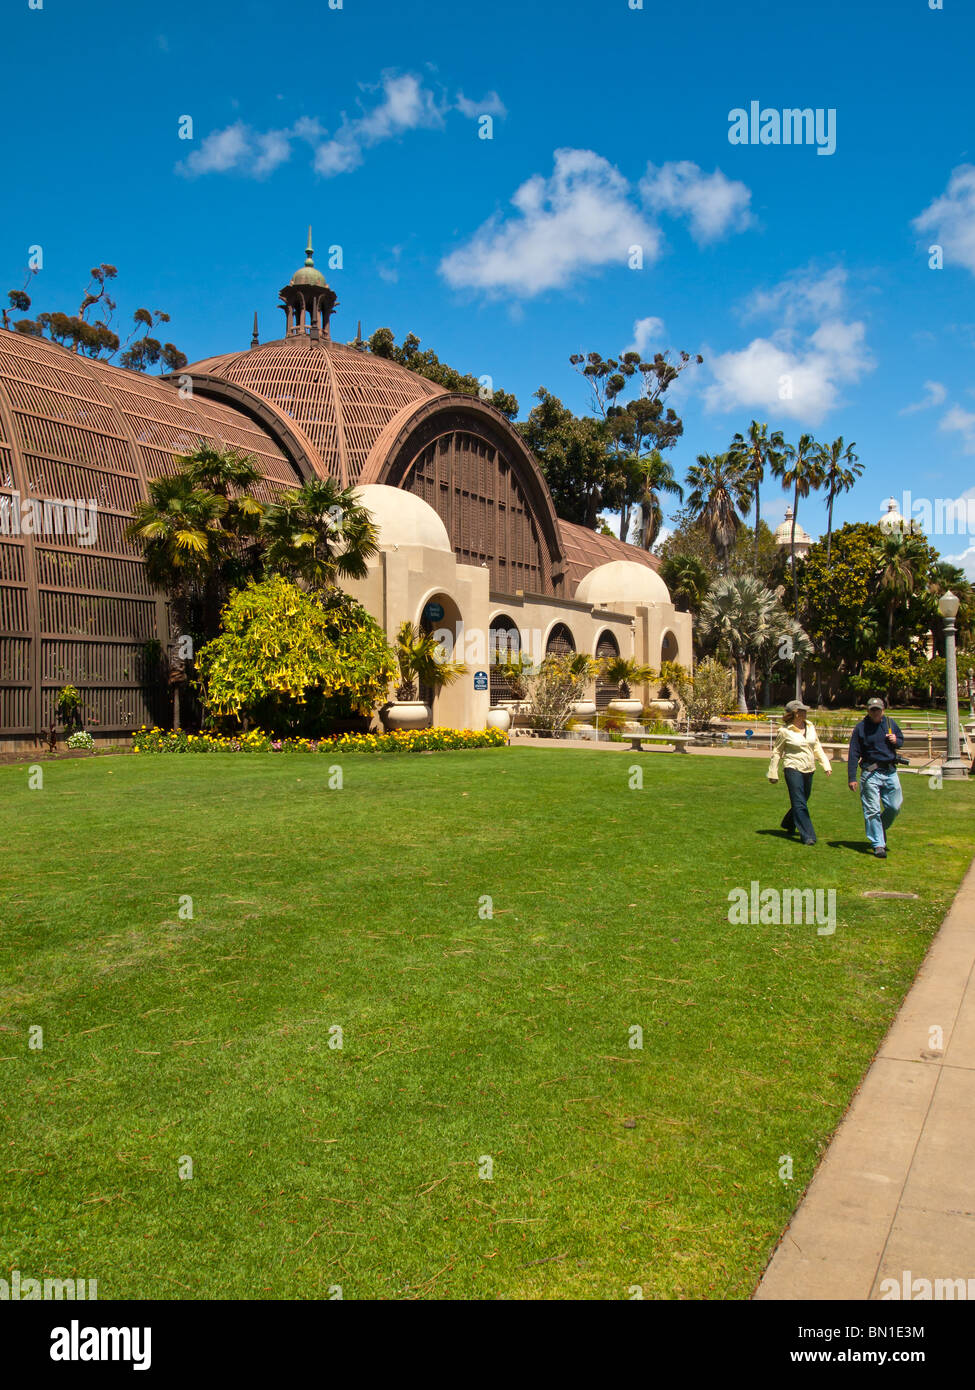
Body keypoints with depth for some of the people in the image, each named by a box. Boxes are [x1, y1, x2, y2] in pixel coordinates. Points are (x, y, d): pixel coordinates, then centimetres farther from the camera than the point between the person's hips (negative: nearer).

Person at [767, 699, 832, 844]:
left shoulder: (810, 726, 8)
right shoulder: (785, 731, -8)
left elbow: (817, 748, 16)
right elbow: (776, 752, -1)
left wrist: (826, 765, 9)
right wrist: (773, 773, -2)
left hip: (809, 770, 6)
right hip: (793, 769, -6)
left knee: (802, 801, 15)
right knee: (800, 803, -8)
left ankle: (788, 824, 39)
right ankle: (807, 836, -8)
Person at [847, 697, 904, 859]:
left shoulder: (890, 723, 10)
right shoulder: (861, 727, -2)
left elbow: (901, 740, 25)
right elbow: (853, 754, -4)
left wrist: (896, 741, -2)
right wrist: (851, 778, -9)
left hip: (890, 772, 4)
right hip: (870, 773, -4)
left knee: (894, 807, 6)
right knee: (872, 810, -5)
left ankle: (881, 829, 34)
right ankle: (878, 844, -1)